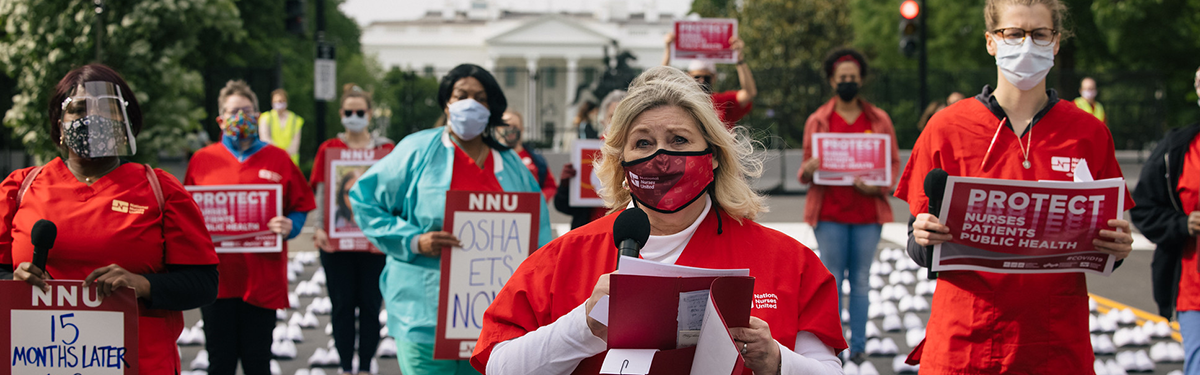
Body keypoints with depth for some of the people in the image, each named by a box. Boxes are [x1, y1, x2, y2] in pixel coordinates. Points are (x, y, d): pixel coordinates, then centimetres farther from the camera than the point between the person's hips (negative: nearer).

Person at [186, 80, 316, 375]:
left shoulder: (277, 159, 6)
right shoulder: (202, 160, 8)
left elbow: (301, 208, 8)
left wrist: (289, 227, -12)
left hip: (262, 280, -1)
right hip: (217, 277, 1)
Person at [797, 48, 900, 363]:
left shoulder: (879, 120, 6)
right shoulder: (818, 121, 6)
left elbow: (894, 164, 6)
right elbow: (806, 169, 9)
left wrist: (877, 186, -13)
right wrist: (809, 169, -16)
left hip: (867, 211, 1)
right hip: (830, 212, -1)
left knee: (861, 279, 6)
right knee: (832, 279, 1)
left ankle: (859, 346, 11)